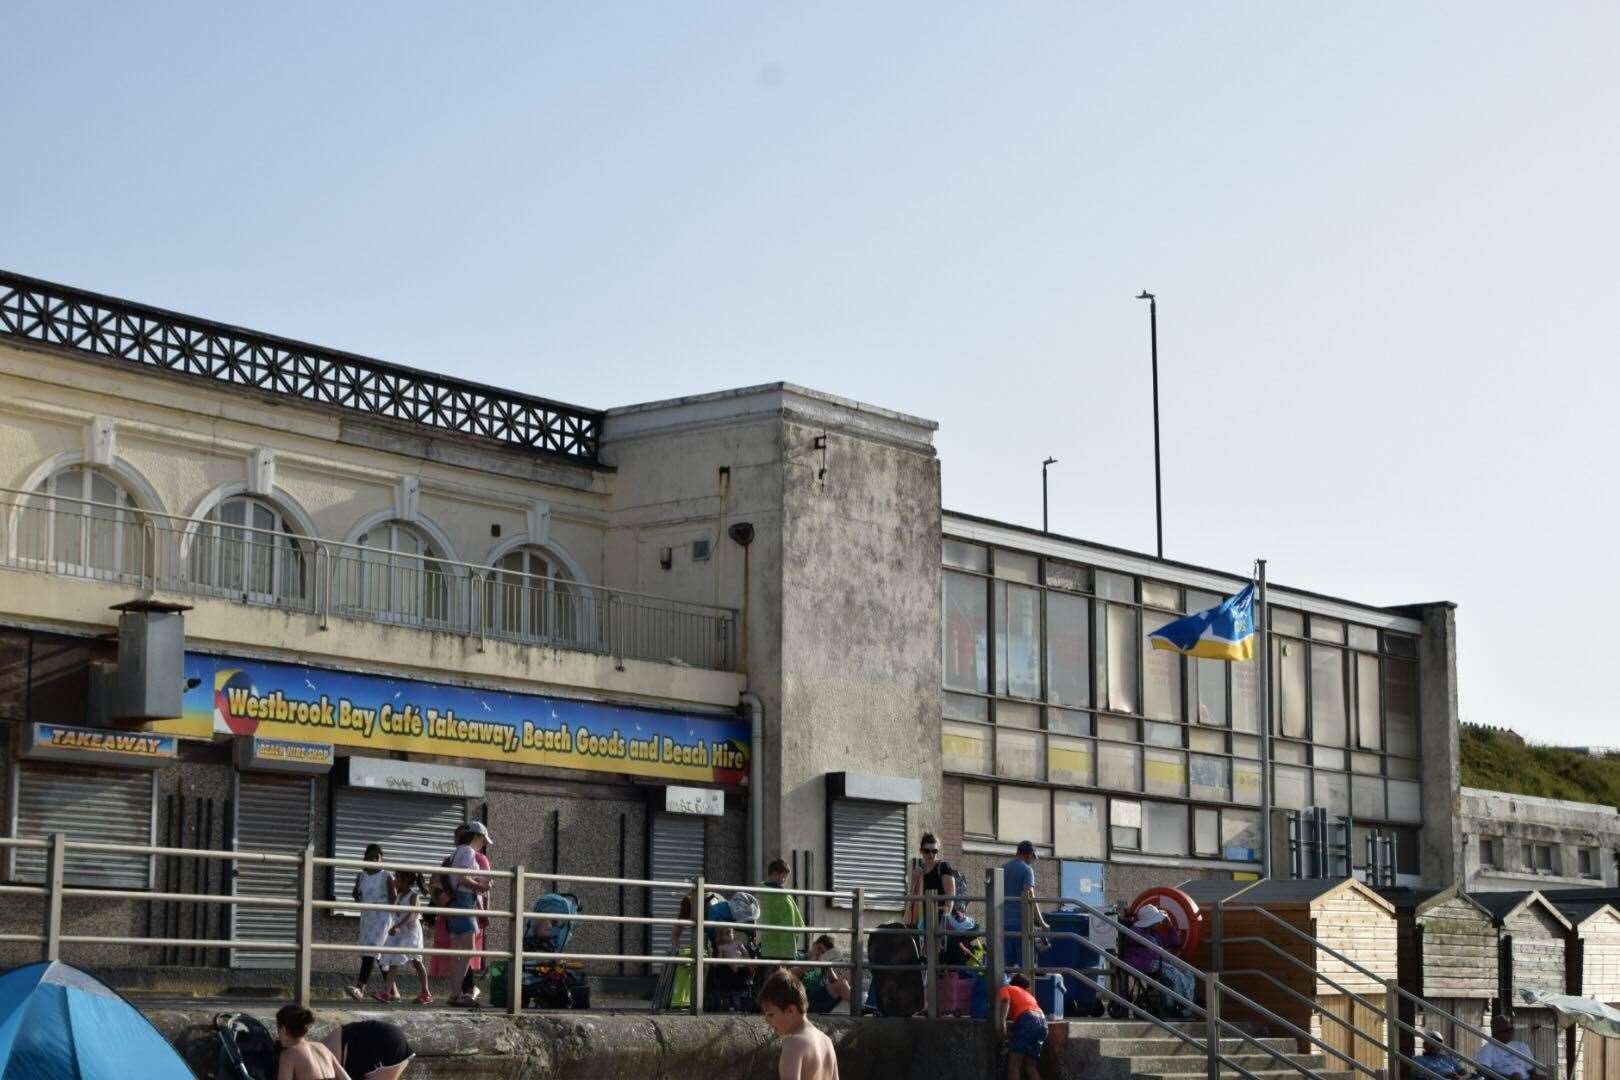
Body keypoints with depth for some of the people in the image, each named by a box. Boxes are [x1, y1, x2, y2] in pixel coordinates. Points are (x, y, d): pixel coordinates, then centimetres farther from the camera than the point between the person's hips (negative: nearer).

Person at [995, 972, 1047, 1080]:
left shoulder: (1006, 989, 22)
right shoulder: (1028, 995, 39)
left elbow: (1005, 1001, 1)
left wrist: (1001, 1024, -13)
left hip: (1027, 1020, -6)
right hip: (1042, 1023, 6)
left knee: (1013, 1064, -6)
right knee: (1030, 1065, 11)